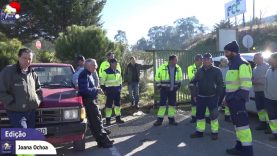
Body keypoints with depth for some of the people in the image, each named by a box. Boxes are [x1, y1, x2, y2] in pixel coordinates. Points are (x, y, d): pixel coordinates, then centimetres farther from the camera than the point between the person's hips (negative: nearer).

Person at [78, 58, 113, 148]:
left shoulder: (89, 74, 15)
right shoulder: (84, 75, -17)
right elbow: (85, 90, -25)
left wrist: (96, 89, 9)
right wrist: (96, 90, -16)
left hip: (92, 100, 11)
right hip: (89, 101, -11)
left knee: (97, 120, 14)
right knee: (96, 122, -6)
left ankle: (103, 140, 22)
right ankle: (104, 141, 0)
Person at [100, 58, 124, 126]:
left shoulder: (118, 71, 12)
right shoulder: (106, 72, -9)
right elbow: (102, 81, -8)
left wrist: (120, 88, 16)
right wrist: (104, 90, -10)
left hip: (117, 90, 6)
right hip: (110, 90, -6)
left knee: (118, 104, 11)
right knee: (109, 105, -2)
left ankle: (118, 118, 23)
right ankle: (107, 120, 6)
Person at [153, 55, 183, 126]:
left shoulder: (178, 68, 2)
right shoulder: (163, 67, -10)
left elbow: (180, 78, 15)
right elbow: (157, 77, -4)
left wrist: (178, 86, 7)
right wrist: (159, 86, -6)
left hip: (173, 90, 4)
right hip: (164, 89, -4)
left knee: (172, 104, 8)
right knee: (162, 104, -1)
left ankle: (171, 119, 20)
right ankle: (159, 120, 7)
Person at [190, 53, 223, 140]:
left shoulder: (216, 71, -4)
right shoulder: (199, 71, 8)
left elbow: (220, 84, -6)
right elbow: (194, 83, 13)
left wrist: (217, 96, -12)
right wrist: (194, 95, 7)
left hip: (212, 97, -4)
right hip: (200, 97, 4)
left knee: (213, 115, 2)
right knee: (199, 114, 8)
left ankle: (214, 132, 14)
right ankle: (199, 131, 20)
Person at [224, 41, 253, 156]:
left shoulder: (242, 64, -14)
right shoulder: (233, 64, 18)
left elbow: (246, 84, -22)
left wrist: (238, 97, -24)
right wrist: (227, 96, 20)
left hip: (237, 99, -10)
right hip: (232, 98, 10)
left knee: (242, 123, -7)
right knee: (237, 123, 15)